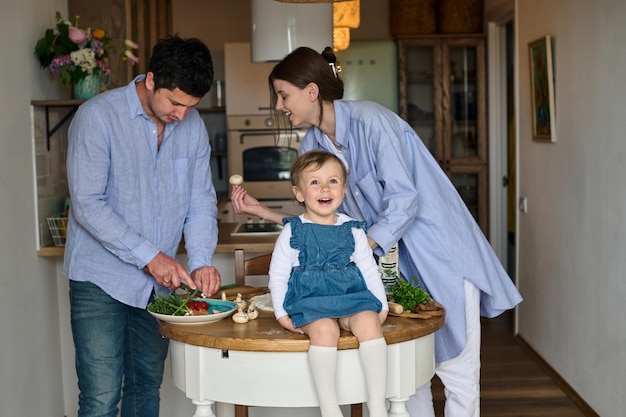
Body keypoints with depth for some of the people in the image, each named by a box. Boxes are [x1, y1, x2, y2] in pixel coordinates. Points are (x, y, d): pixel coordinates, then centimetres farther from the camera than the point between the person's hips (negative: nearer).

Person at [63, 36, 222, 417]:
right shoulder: (98, 117, -14)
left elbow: (202, 201, 6)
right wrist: (148, 256, -22)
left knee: (148, 386, 15)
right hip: (102, 279, -5)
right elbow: (88, 204, -18)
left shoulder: (193, 127, 2)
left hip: (159, 281, 5)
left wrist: (202, 262, -10)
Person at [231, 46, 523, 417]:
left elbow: (403, 200, -24)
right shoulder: (313, 146, 3)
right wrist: (263, 211, -2)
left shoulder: (369, 120, -20)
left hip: (441, 253, -7)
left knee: (456, 371, -2)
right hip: (392, 259, 7)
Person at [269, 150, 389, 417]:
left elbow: (369, 270, 15)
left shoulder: (352, 230, 9)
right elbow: (277, 274, 4)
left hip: (351, 296, 2)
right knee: (325, 330, -34)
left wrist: (382, 305, 7)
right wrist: (281, 313, -5)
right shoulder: (293, 231, 3)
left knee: (369, 323, -28)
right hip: (309, 299, -2)